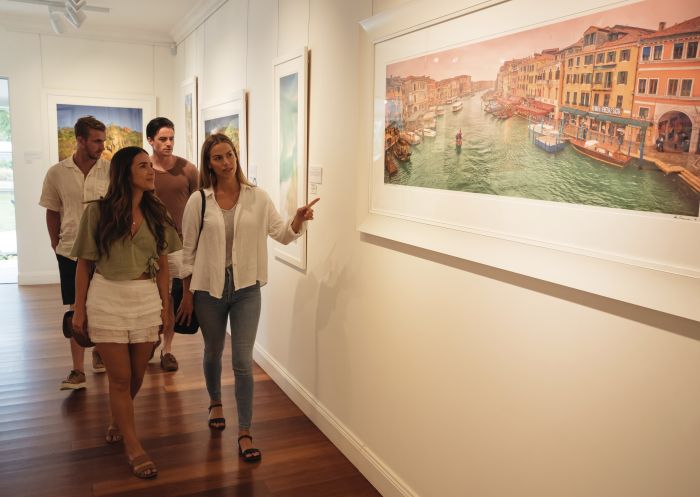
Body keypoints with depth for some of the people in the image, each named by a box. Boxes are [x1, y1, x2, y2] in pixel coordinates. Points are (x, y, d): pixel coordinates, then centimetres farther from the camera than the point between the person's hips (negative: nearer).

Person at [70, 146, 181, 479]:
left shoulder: (156, 213, 3)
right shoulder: (98, 211, -6)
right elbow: (84, 264, -1)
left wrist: (165, 304, 9)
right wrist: (79, 310, -1)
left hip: (146, 299, 3)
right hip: (107, 299, -3)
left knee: (136, 375, 13)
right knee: (120, 377, 2)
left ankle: (118, 421, 43)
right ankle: (133, 447, 17)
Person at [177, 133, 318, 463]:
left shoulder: (257, 198, -3)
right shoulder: (198, 201, -4)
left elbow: (282, 234, -2)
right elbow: (189, 250, 0)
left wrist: (298, 220, -24)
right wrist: (187, 294, 1)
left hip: (246, 288, -1)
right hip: (209, 288, 1)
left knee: (243, 362, -1)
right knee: (213, 353, 20)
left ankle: (245, 433, 10)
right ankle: (215, 402, 49)